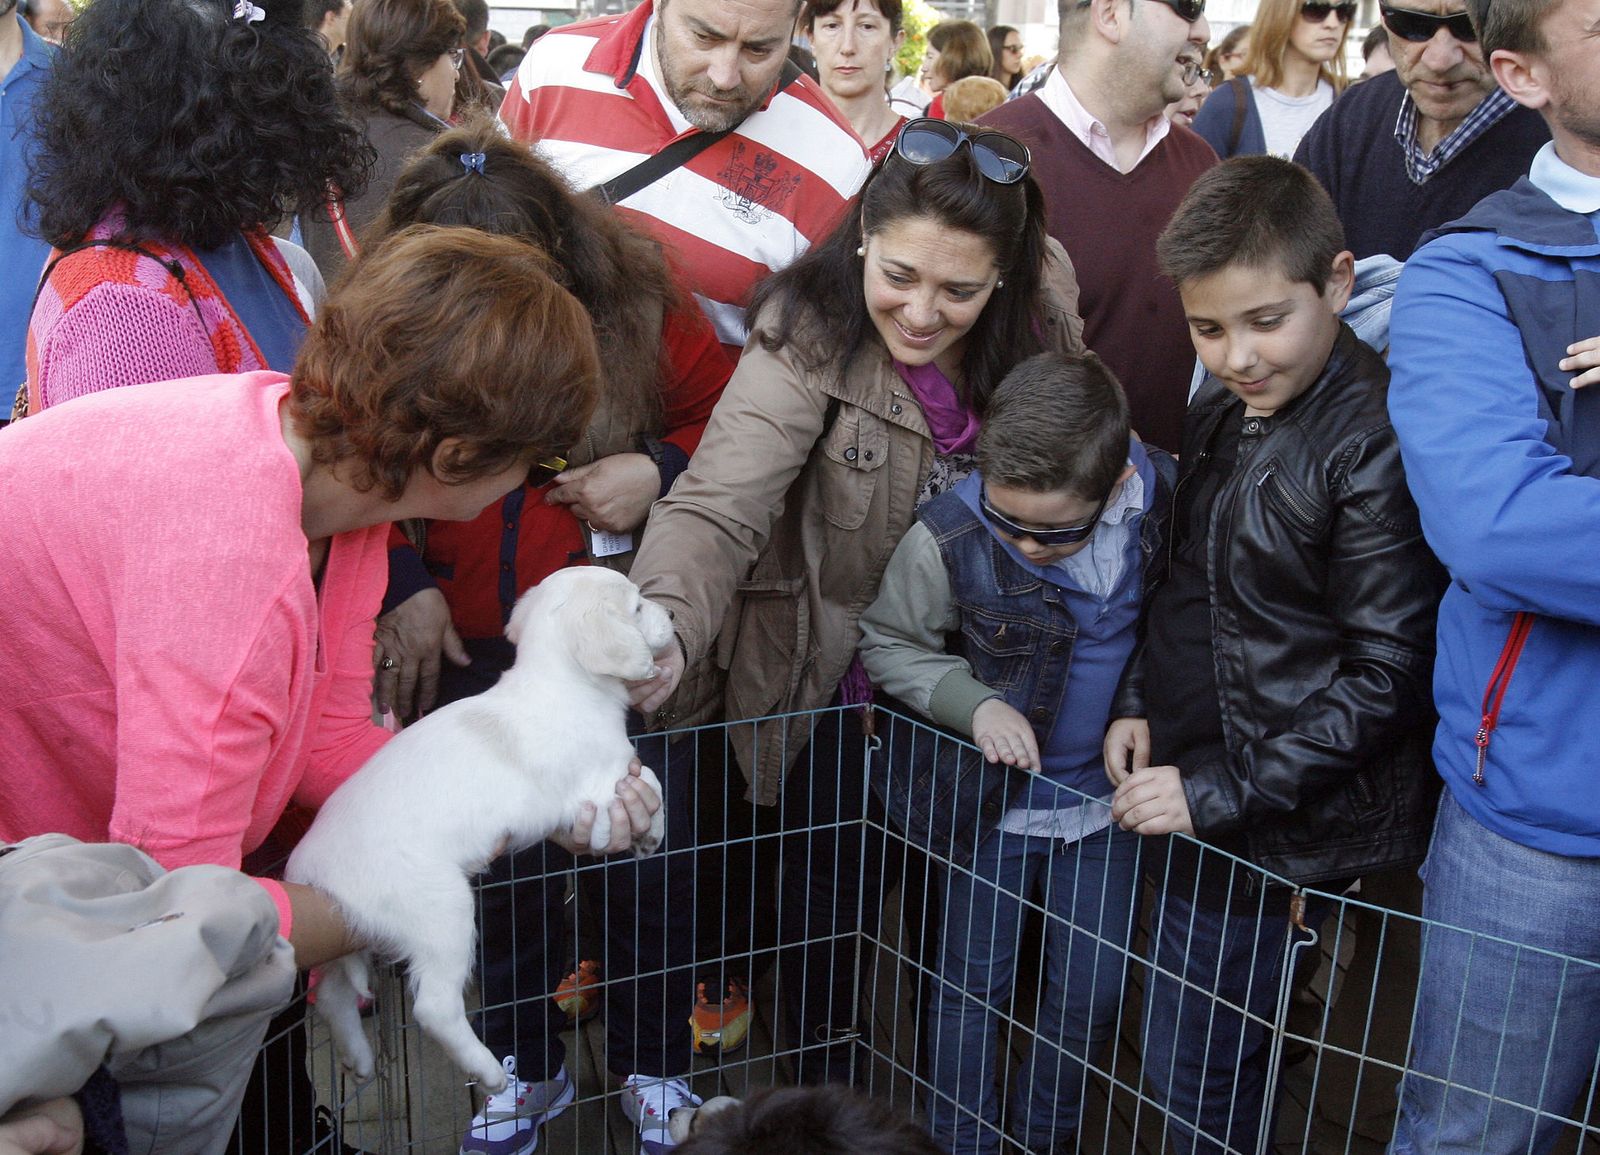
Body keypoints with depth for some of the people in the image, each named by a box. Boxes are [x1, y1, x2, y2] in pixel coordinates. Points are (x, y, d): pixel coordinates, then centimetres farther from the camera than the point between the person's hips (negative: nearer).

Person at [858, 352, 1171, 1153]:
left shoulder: (1165, 500, -17)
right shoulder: (949, 538, -26)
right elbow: (888, 644, -9)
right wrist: (974, 702, -22)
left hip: (1105, 797, 3)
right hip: (990, 799, -2)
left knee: (1092, 994, 14)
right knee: (970, 987, 11)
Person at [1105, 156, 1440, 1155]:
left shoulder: (1375, 444, -20)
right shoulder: (1220, 414, 6)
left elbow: (1386, 676, -20)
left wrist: (1220, 792, -19)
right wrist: (1138, 701, 4)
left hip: (1293, 818, -8)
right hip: (1192, 782, 8)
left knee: (1194, 1070, 5)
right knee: (1200, 1056, 22)